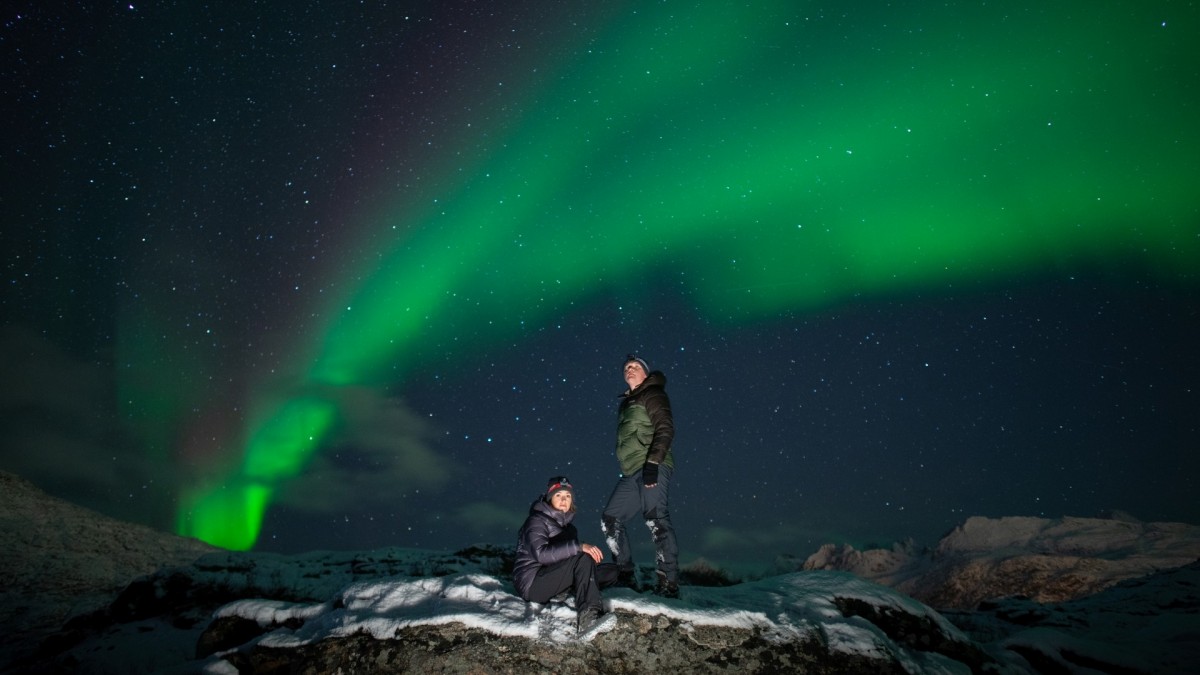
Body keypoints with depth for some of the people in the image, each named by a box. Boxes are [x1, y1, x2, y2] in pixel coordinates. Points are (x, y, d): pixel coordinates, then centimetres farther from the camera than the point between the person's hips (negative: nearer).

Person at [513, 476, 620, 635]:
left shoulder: (564, 521, 13)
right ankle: (588, 617, -40)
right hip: (532, 583, -9)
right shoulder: (537, 521, -14)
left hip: (552, 578, 9)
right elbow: (541, 554, -32)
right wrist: (579, 547, -39)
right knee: (583, 559, -31)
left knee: (611, 572, -1)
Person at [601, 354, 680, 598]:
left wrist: (652, 462, -22)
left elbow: (665, 429, -11)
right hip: (631, 472, 9)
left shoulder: (652, 394, 2)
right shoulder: (626, 403, 27)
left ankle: (668, 585, -19)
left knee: (656, 521, -17)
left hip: (652, 468, -9)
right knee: (610, 520, 5)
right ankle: (626, 578, 11)